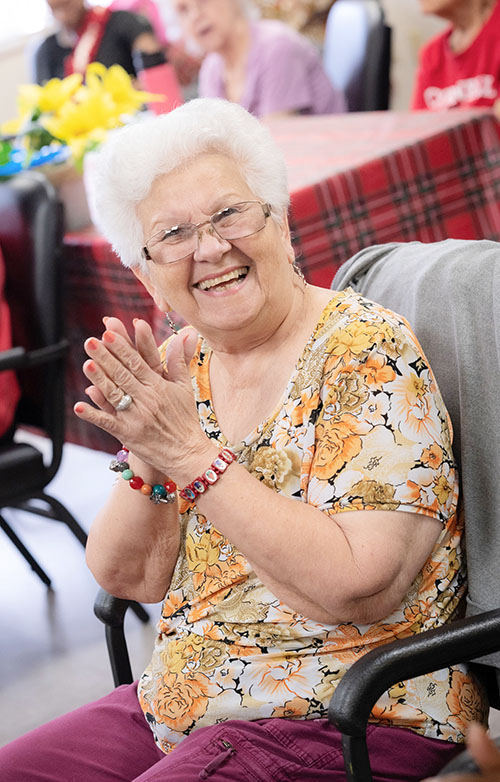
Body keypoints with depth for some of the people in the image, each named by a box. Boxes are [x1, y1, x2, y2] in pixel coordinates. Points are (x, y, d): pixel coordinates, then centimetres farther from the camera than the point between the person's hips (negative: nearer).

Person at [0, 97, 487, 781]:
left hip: (350, 725, -6)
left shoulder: (367, 352, -14)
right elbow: (126, 578, 2)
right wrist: (148, 458, -16)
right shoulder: (183, 364, 4)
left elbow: (357, 590, -24)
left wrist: (192, 454, -24)